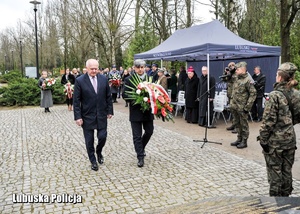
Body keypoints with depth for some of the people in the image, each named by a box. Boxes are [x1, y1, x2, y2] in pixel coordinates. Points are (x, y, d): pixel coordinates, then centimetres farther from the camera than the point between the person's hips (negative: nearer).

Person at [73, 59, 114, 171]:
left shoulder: (104, 79, 1)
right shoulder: (80, 80, -8)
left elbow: (108, 96, 7)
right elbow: (76, 100, -8)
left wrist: (110, 111, 5)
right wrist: (78, 116, -11)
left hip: (102, 115, 2)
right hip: (87, 116, -2)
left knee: (102, 137, 2)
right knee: (89, 141, 7)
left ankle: (99, 152, 34)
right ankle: (93, 161, 26)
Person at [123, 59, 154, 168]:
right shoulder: (129, 79, -4)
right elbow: (124, 94, -8)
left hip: (148, 110, 3)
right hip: (135, 111, -3)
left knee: (149, 131, 14)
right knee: (137, 136, 2)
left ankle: (141, 147, 41)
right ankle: (140, 157, 12)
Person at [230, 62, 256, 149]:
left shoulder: (248, 80, -15)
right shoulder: (237, 79, 11)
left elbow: (253, 94, -16)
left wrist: (247, 107, -18)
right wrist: (231, 103, 14)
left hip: (242, 108, -8)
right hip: (234, 106, 8)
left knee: (244, 124, 4)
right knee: (236, 123, 17)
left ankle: (244, 141, 15)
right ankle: (239, 139, 30)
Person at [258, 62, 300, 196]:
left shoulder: (275, 95, -18)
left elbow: (268, 120, -18)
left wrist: (263, 139, -11)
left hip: (275, 141, -6)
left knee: (274, 172, 6)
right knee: (287, 171, 17)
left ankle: (275, 196, 17)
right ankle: (286, 195, 30)